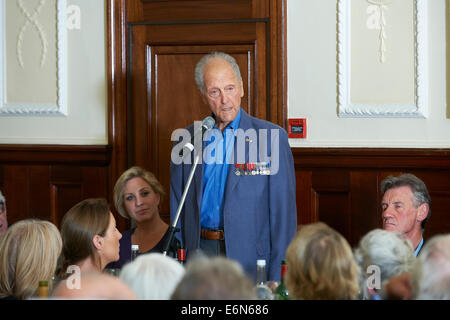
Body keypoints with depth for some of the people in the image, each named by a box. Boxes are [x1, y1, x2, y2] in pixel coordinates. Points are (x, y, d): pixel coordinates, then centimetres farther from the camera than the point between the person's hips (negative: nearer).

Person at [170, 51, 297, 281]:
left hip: (251, 262, -2)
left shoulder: (272, 138, -1)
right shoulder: (185, 141, 10)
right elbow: (177, 211, 12)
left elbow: (283, 211, -2)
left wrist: (277, 280, -8)